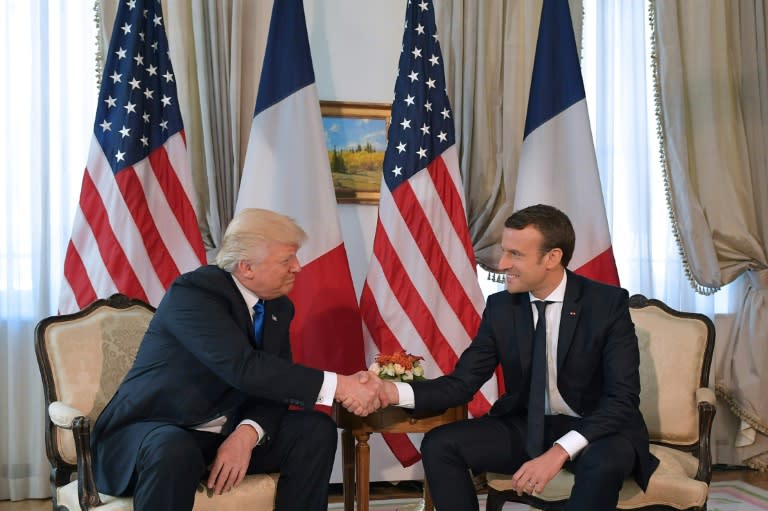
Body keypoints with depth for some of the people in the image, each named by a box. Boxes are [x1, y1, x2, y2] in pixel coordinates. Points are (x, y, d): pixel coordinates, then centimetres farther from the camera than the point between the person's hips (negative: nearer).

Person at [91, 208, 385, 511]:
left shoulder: (279, 308, 4)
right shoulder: (193, 292, -20)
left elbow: (273, 382, -2)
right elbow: (244, 368, -31)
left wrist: (247, 434, -23)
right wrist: (337, 385, -30)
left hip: (229, 433, 6)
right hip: (155, 431, -6)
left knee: (316, 430, -12)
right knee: (174, 451, -39)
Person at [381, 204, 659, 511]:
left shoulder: (608, 303, -15)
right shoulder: (500, 307, -3)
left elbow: (623, 398, -20)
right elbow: (462, 382, -2)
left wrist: (560, 451, -33)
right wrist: (392, 391, -19)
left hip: (595, 429, -4)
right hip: (527, 426, 4)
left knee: (607, 460, -38)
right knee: (439, 445, -15)